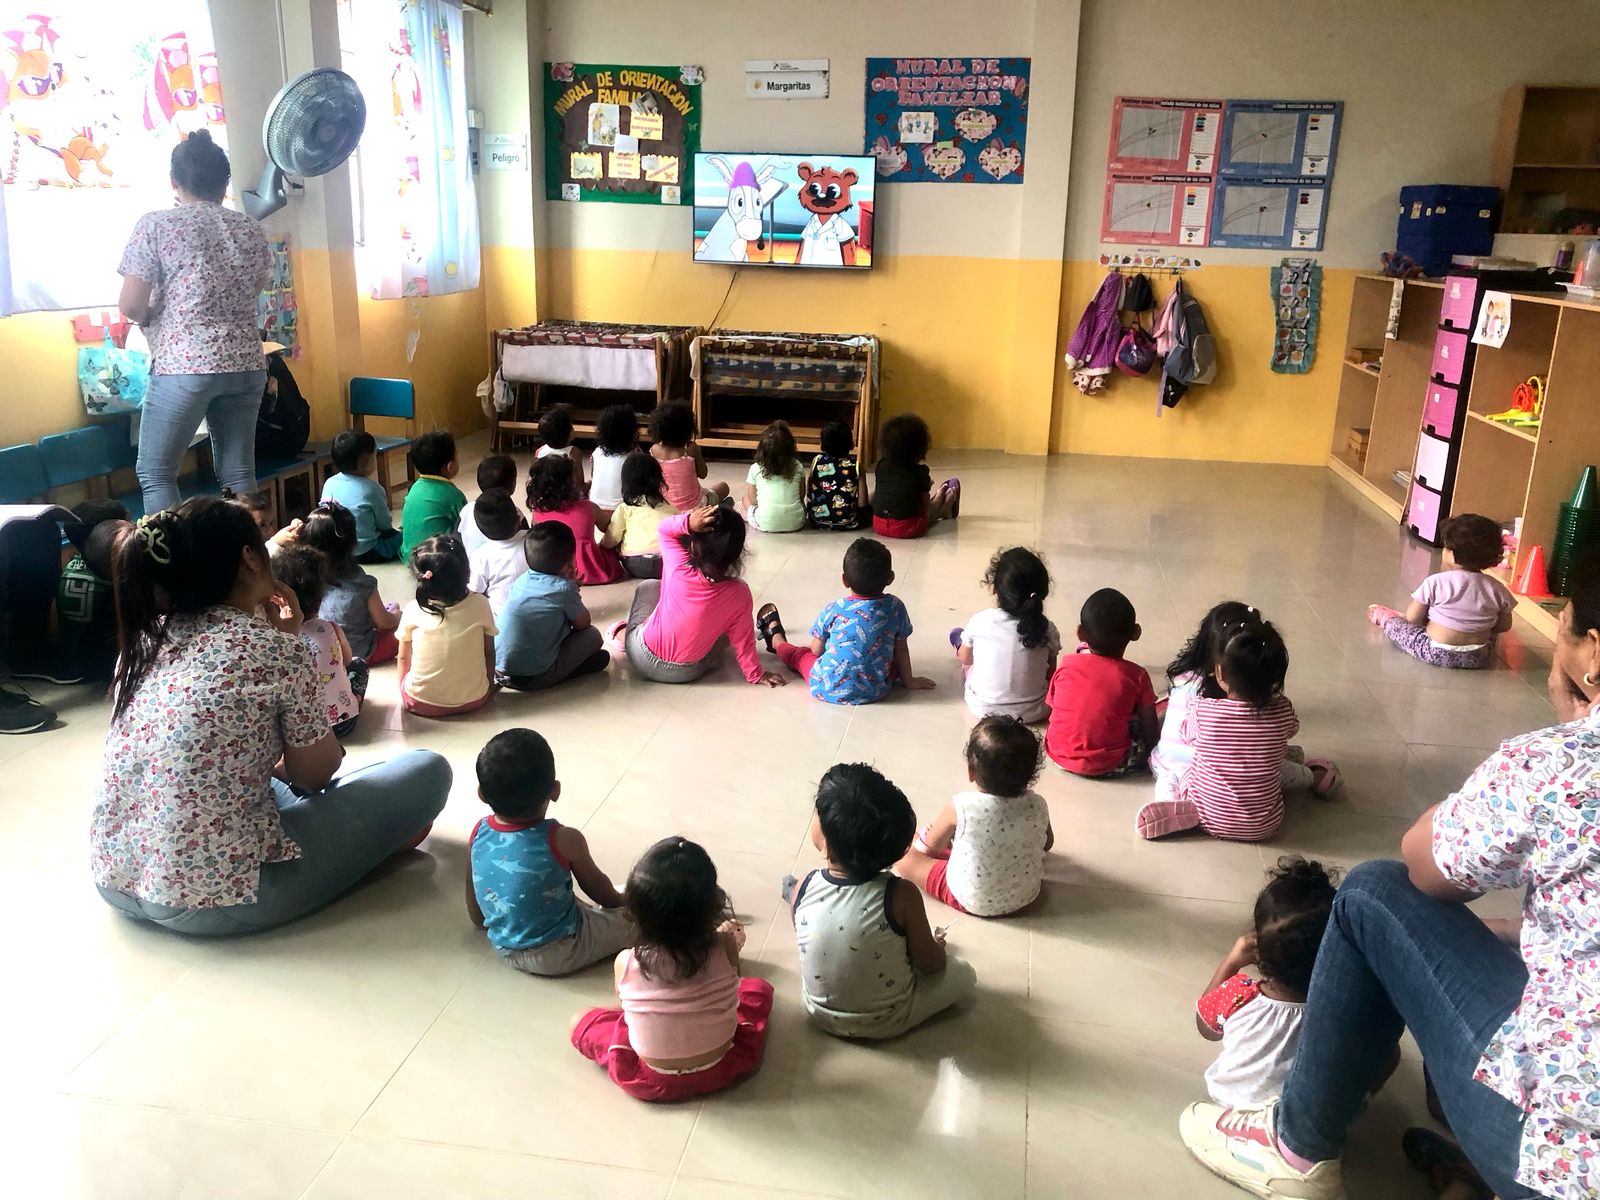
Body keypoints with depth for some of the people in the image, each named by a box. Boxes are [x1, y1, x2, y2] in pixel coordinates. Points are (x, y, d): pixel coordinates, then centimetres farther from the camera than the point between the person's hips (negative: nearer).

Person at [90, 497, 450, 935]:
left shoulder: (146, 639, 4)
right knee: (428, 771, 1)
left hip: (113, 882, 8)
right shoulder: (276, 650, -15)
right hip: (214, 901, -7)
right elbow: (313, 772, 1)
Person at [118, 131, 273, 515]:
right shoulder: (250, 229, 10)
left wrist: (151, 319, 13)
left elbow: (131, 304, -7)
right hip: (246, 363, 5)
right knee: (238, 474, 9)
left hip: (184, 365, -4)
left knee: (155, 473, 6)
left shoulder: (155, 225, -3)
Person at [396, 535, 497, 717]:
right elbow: (489, 651, -1)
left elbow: (404, 657, 1)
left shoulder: (412, 610, -12)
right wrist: (489, 683, 16)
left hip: (420, 703, 0)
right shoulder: (480, 604, -13)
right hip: (474, 699, 1)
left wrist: (403, 690, 17)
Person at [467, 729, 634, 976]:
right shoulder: (563, 840, -23)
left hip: (507, 951, 5)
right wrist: (619, 901, 18)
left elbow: (476, 916, 3)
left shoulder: (478, 835, -10)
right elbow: (596, 886, -2)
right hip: (559, 954, -5)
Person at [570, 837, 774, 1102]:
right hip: (723, 1070, 2)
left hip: (650, 1083, -1)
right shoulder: (724, 946, -22)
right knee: (758, 987, 22)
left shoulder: (626, 963, -22)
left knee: (580, 1021, 21)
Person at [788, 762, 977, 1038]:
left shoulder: (803, 891, -21)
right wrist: (936, 945, 7)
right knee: (965, 975, 17)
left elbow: (807, 943, -1)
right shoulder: (901, 896, -29)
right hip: (887, 1021, -4)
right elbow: (930, 964, -15)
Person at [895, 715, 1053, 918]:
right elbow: (1047, 844, 2)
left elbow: (932, 845, -9)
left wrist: (925, 833, 13)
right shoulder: (1037, 806, -19)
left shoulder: (960, 808, -29)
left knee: (906, 856, 11)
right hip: (1027, 895, 4)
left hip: (971, 901, -4)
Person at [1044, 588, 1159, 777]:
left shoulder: (1066, 666, -8)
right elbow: (1151, 732, -6)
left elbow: (1051, 705, 4)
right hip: (1107, 766, -3)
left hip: (1058, 755, 3)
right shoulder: (1136, 676, -13)